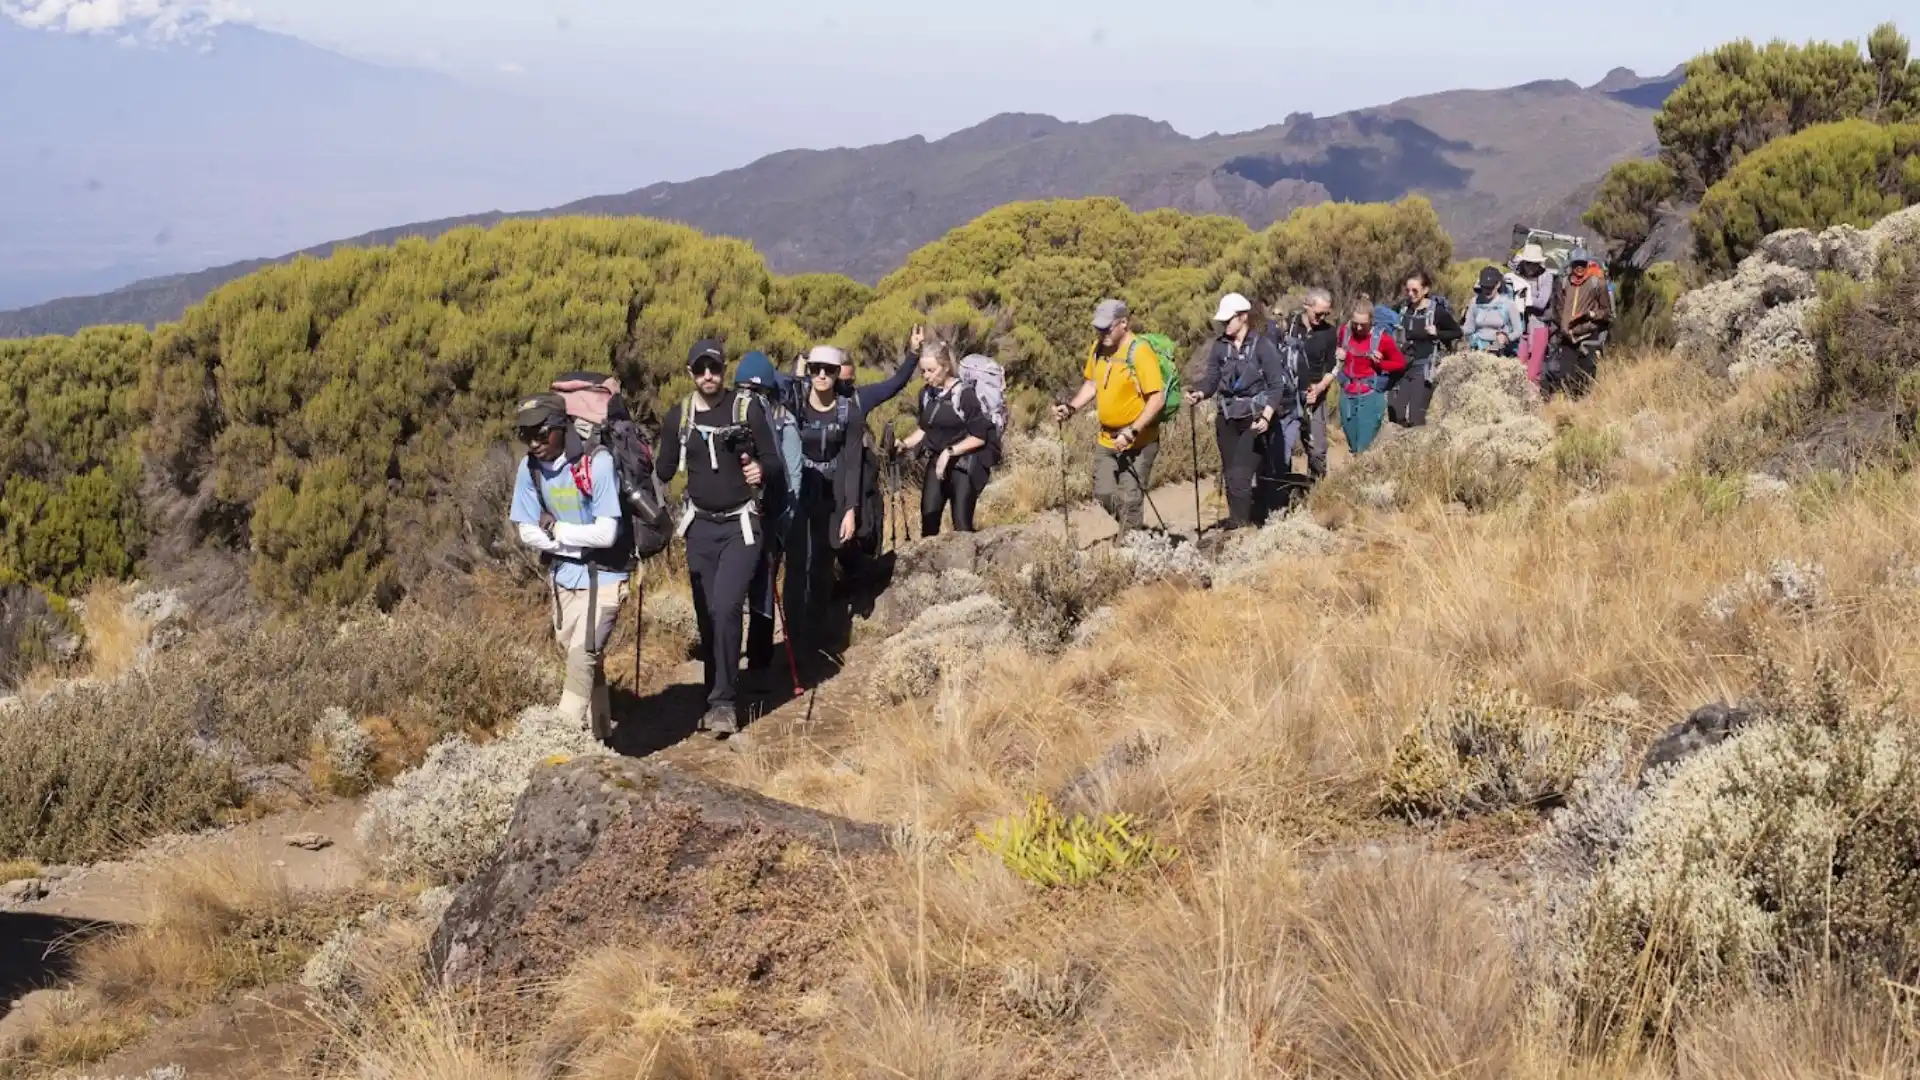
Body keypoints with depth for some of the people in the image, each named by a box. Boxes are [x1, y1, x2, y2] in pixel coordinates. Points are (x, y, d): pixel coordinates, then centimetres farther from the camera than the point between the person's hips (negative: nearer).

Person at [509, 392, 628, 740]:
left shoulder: (597, 463, -21)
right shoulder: (529, 469, -5)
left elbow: (606, 533, -23)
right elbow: (528, 533, -2)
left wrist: (557, 531, -13)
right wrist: (580, 542, -14)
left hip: (602, 579, -6)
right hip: (563, 578, 6)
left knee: (582, 658, -15)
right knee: (586, 660, 15)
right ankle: (600, 735, 28)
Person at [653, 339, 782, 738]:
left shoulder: (748, 408, -6)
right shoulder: (678, 417, 4)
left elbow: (775, 466, -6)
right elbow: (664, 472, 10)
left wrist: (761, 471, -28)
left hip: (741, 525, -4)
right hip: (701, 526, 4)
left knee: (725, 608, -18)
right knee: (706, 615, 5)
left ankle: (722, 702, -12)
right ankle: (716, 698, 16)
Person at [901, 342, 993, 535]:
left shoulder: (964, 394, -16)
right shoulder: (926, 393, 3)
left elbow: (980, 437, -15)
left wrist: (949, 452, -20)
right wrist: (905, 443, -1)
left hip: (964, 467, -6)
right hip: (936, 464, 6)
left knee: (961, 524, -5)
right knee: (928, 518, -1)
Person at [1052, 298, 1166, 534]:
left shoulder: (1140, 352, -19)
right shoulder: (1097, 348, 3)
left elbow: (1157, 399, -21)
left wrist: (1132, 432, -26)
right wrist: (1071, 407, 2)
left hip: (1138, 441, -7)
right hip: (1107, 439, 7)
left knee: (1129, 500, -4)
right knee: (1103, 494, 13)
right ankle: (1134, 530, 35)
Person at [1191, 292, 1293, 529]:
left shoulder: (1262, 346, -9)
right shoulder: (1220, 346, 4)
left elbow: (1277, 385, -9)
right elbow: (1212, 378, 5)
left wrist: (1266, 416, -23)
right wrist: (1200, 393, -18)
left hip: (1255, 420, -5)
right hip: (1227, 419, 5)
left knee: (1240, 476, -16)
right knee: (1230, 476, 8)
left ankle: (1238, 526, -15)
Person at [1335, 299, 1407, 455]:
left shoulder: (1382, 338, -14)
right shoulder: (1345, 331, -1)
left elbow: (1401, 363, -2)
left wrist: (1381, 363, -18)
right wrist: (1338, 354, 0)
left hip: (1370, 396, -5)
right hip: (1347, 395, 5)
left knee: (1365, 450, -6)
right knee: (1353, 448, 16)